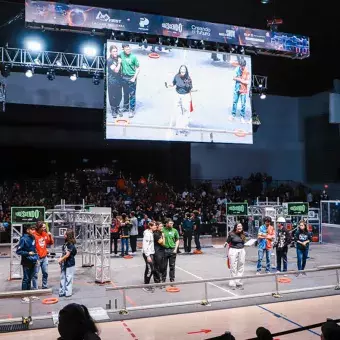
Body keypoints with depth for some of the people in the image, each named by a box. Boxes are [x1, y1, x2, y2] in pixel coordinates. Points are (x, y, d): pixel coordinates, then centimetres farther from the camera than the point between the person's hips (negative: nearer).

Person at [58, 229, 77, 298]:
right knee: (63, 277, 11)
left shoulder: (71, 244, -16)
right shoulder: (65, 243, 8)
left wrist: (61, 259, -6)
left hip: (70, 264, -8)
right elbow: (63, 253, 13)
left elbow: (67, 255, -16)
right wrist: (61, 259, 0)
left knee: (68, 278, 0)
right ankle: (62, 291, 18)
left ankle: (68, 292, 7)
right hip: (64, 264, 8)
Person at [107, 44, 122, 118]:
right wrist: (119, 62, -13)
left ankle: (117, 109, 29)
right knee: (112, 97, 4)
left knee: (119, 96, 12)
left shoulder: (118, 57, 4)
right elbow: (116, 70, -19)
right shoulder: (109, 60, -15)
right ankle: (113, 110, 19)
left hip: (119, 80, 6)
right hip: (112, 81, -6)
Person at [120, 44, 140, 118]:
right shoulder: (121, 54, -5)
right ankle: (126, 107, 34)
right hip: (124, 77, 4)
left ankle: (132, 110, 9)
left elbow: (138, 68, -7)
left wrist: (134, 78, -12)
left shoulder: (133, 57, -13)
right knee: (125, 94, 17)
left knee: (132, 95, 0)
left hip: (131, 78, -4)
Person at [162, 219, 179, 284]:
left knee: (172, 266, 9)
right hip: (164, 250, -1)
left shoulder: (174, 230, 3)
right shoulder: (163, 230, -4)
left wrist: (175, 249, -1)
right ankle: (163, 279, 20)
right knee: (164, 266, 8)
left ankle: (172, 279, 20)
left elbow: (177, 240, 9)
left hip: (172, 250, 2)